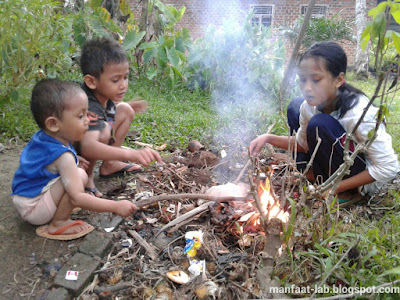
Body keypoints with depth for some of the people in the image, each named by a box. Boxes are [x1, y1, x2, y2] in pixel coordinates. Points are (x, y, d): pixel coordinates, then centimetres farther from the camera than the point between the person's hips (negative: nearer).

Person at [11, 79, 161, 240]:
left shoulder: (41, 137, -5)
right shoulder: (63, 156, -31)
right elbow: (77, 198, -36)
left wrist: (72, 160, 8)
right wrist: (116, 206, -34)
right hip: (33, 208, -9)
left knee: (74, 172, 19)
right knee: (79, 176, -27)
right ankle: (57, 225, -11)